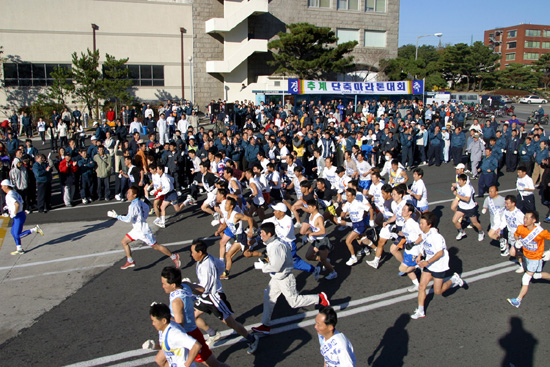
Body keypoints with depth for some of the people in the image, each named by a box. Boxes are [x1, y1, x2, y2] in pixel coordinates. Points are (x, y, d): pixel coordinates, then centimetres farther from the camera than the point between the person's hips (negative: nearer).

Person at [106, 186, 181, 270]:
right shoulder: (139, 202, 2)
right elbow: (147, 208, 18)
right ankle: (130, 262, 20)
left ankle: (174, 257, 11)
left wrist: (116, 216, -20)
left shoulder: (133, 206, -25)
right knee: (124, 242, 11)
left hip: (143, 231, -10)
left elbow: (128, 219, -28)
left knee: (155, 246, 0)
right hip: (137, 229, 10)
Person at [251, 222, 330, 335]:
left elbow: (276, 267, -31)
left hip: (285, 279, -10)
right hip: (276, 278, 10)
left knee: (294, 301, 3)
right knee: (268, 298, 12)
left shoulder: (276, 247, -30)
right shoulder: (271, 244, 3)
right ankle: (266, 325, 23)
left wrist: (261, 266, -20)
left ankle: (320, 298, 16)